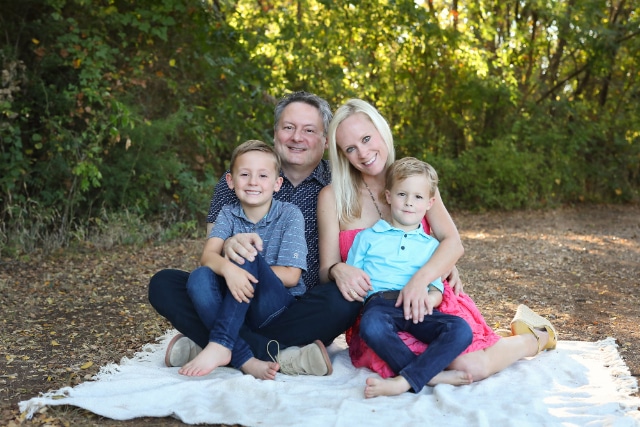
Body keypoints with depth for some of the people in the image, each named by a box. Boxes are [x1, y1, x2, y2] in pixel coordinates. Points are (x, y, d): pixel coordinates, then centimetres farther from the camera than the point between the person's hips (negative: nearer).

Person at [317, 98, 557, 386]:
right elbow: (325, 271, -1)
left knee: (471, 366, -26)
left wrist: (419, 280, -25)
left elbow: (453, 243, -6)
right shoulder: (332, 197, 0)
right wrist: (338, 271, -26)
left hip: (427, 298, 1)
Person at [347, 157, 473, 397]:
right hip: (380, 303, -2)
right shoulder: (368, 237, 21)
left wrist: (431, 298, -9)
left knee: (461, 330, -29)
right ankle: (433, 375, -33)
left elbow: (437, 289, 13)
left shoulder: (431, 245, 25)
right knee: (372, 327, -40)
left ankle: (403, 381, -38)